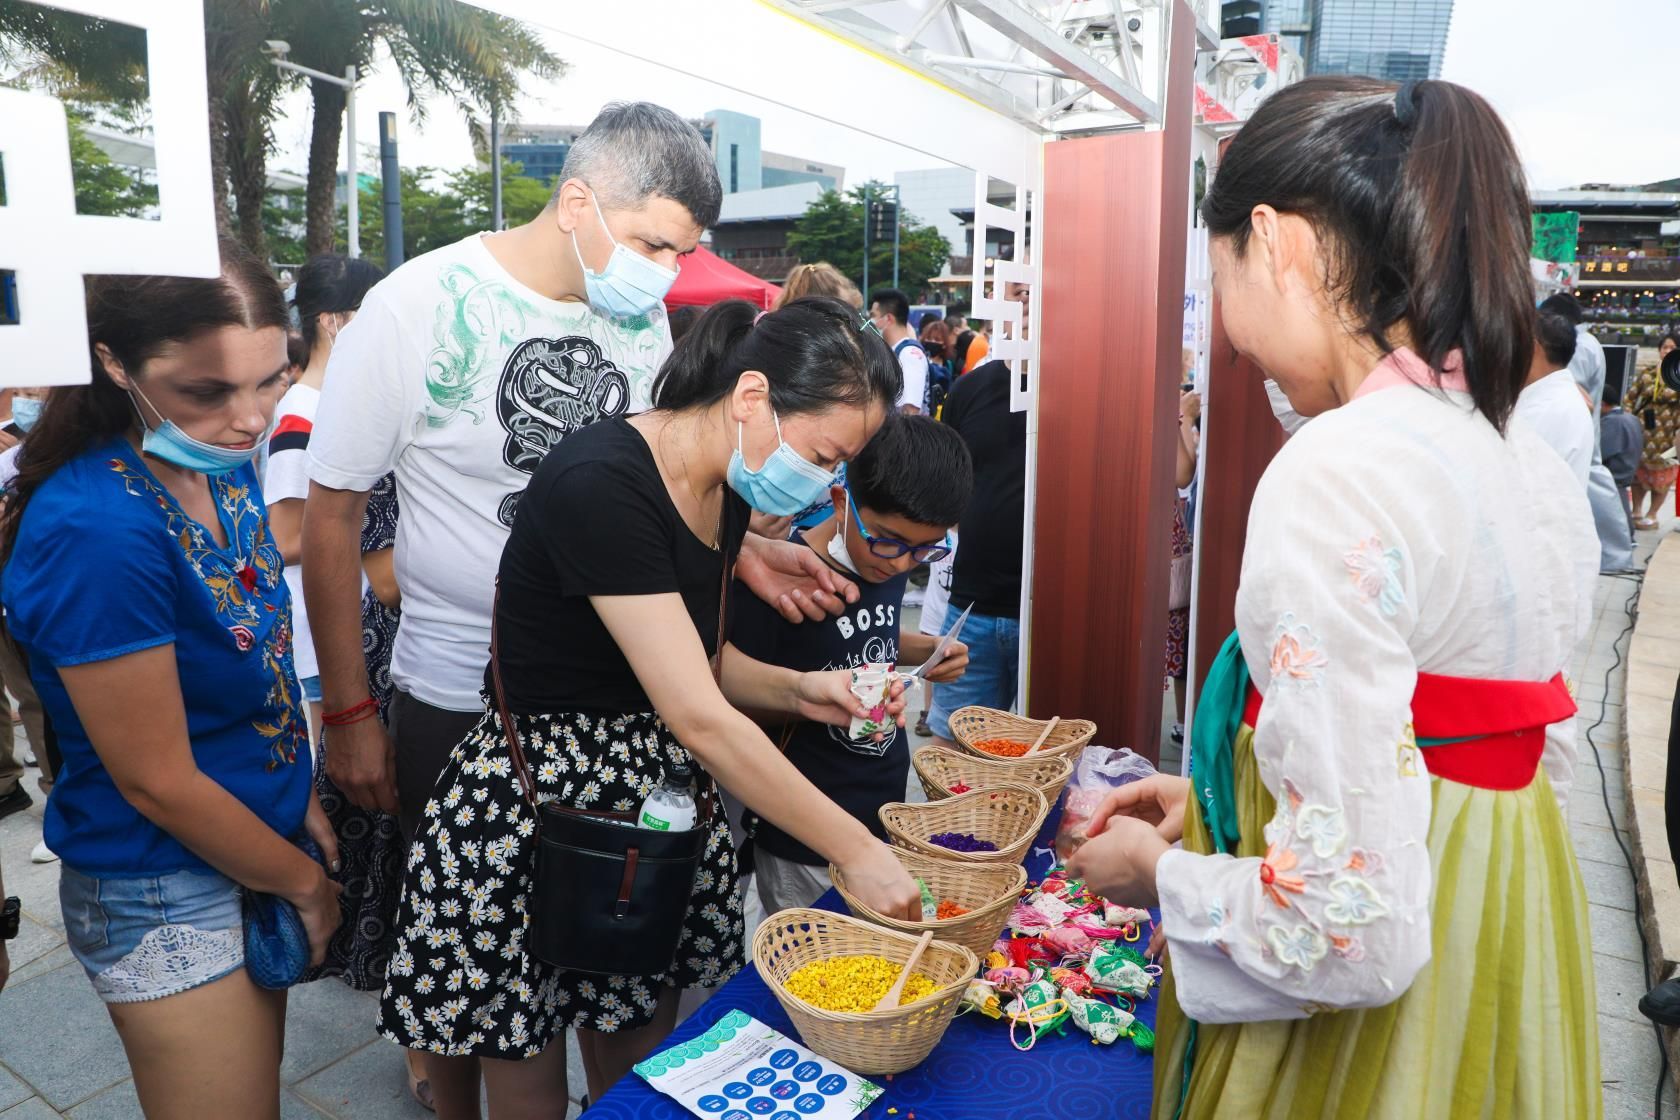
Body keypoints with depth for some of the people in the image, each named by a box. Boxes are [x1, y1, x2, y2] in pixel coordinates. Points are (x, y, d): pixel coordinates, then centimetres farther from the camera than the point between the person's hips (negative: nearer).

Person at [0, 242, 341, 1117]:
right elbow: (158, 782, -21)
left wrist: (303, 805, 4)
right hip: (168, 901, -7)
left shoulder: (225, 470, -5)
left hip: (253, 854, 7)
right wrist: (307, 883, -8)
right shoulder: (95, 534, -28)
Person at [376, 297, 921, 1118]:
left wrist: (794, 689, -6)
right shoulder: (599, 482, -26)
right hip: (536, 805, -7)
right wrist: (857, 853, -22)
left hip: (654, 797, 7)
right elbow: (699, 720, -28)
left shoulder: (728, 488, 1)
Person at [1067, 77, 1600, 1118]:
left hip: (1367, 1025, -8)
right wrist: (1216, 797, 9)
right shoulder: (1541, 467, 2)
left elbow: (1350, 929, -28)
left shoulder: (1337, 476, -26)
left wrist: (1163, 876, -9)